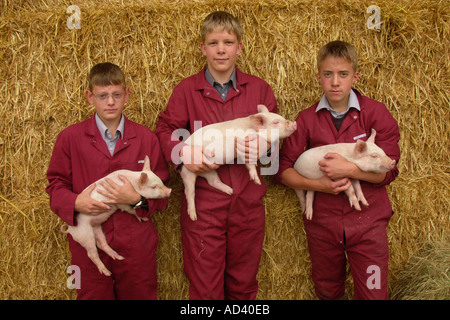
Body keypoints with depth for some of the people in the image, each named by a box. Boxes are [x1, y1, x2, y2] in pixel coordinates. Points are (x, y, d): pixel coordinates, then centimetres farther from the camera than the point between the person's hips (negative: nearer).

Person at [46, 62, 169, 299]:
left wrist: (137, 199, -17)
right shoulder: (69, 138, 0)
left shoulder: (146, 138, 2)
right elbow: (56, 185, 5)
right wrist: (75, 203, -15)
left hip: (136, 244, 1)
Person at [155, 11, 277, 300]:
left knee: (244, 282, 18)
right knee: (204, 285, 8)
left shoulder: (259, 88, 5)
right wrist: (181, 153, -16)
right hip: (203, 200, -1)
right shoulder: (187, 89, 0)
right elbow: (165, 129, 3)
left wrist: (263, 145, -11)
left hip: (248, 201, 2)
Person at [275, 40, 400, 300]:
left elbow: (388, 171, -9)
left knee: (373, 293, 4)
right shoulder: (308, 119, 0)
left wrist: (348, 168, -23)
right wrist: (318, 185, -17)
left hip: (367, 222, -2)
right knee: (327, 293, 20)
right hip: (322, 222, 2)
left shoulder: (375, 113, -5)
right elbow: (283, 169, -3)